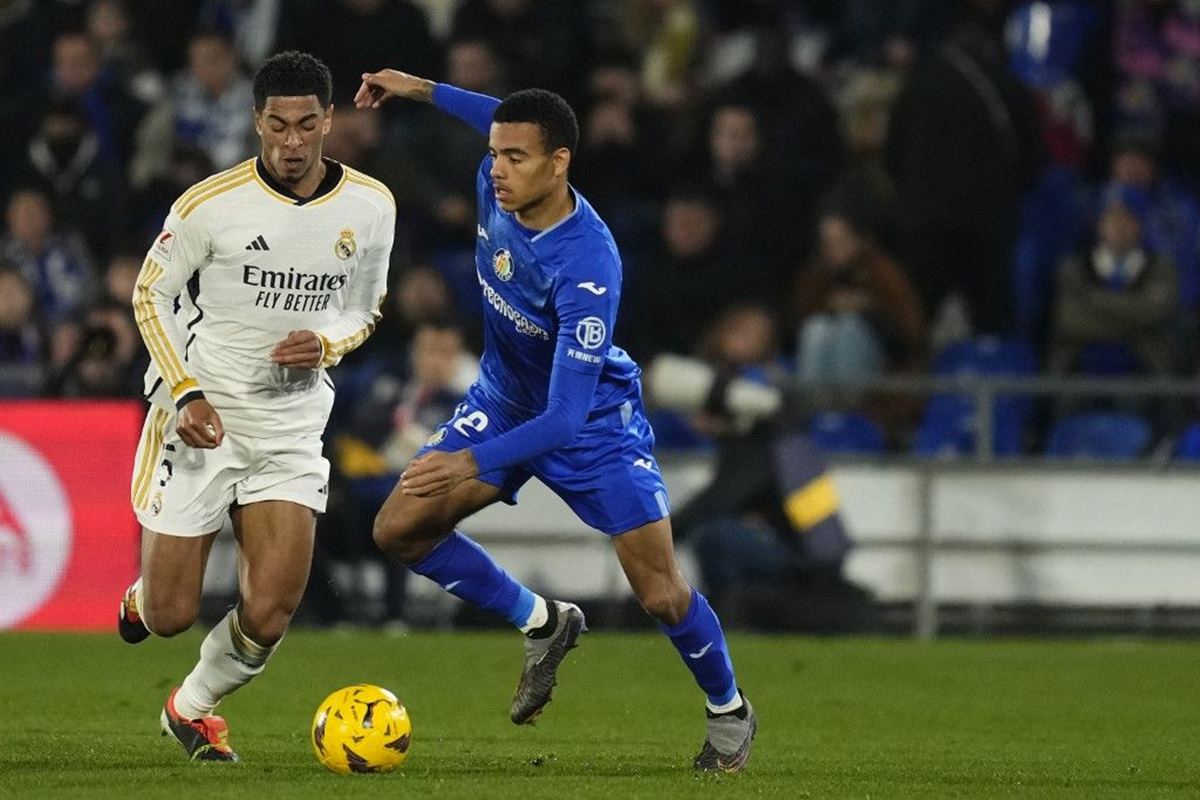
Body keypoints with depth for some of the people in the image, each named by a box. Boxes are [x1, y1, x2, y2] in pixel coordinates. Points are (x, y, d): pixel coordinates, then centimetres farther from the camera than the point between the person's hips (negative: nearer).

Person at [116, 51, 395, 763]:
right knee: (172, 617, -1)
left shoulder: (371, 207, -2)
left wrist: (325, 345, -10)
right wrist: (187, 393, -13)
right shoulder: (211, 204, -12)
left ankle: (194, 706, 22)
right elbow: (151, 295, -1)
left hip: (292, 423, 2)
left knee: (268, 617, -9)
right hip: (201, 413, -2)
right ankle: (144, 595, 39)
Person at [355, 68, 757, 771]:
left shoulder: (588, 267, -39)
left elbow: (565, 416, -39)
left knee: (661, 594, -11)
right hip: (505, 398, 7)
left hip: (593, 418, -7)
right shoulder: (497, 186, -20)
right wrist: (422, 90, 9)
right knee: (400, 528, -6)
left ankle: (730, 711, 19)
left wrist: (472, 463, -49)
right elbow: (502, 121, 9)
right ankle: (543, 624, 15)